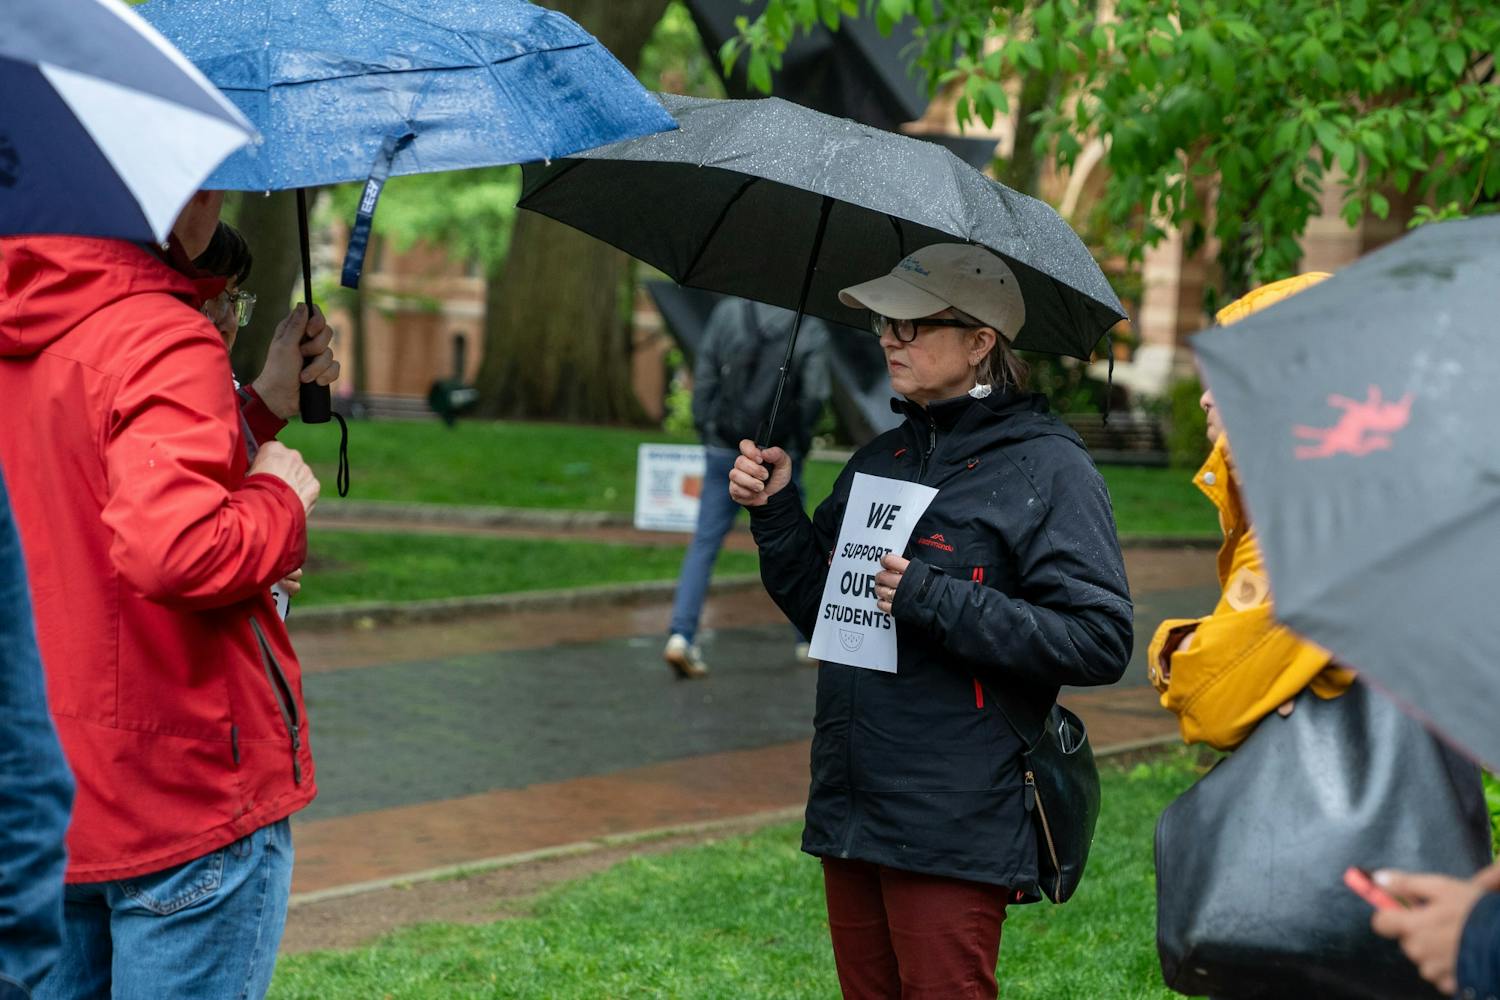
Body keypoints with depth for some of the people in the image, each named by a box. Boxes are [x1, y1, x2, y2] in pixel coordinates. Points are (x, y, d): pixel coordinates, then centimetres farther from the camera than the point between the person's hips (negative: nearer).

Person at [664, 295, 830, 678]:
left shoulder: (728, 312, -3)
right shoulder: (811, 330, -7)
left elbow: (704, 376, -4)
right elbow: (814, 395, -13)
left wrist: (705, 431, 6)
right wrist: (800, 440, 4)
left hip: (725, 450, 1)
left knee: (704, 545, 1)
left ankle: (680, 635, -14)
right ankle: (808, 636, 24)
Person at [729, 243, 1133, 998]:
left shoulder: (1046, 468, -8)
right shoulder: (879, 459, 15)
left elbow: (1100, 641, -16)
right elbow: (820, 610, 19)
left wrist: (935, 602, -20)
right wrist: (774, 512, 4)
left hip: (956, 824, -7)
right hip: (851, 808, 7)